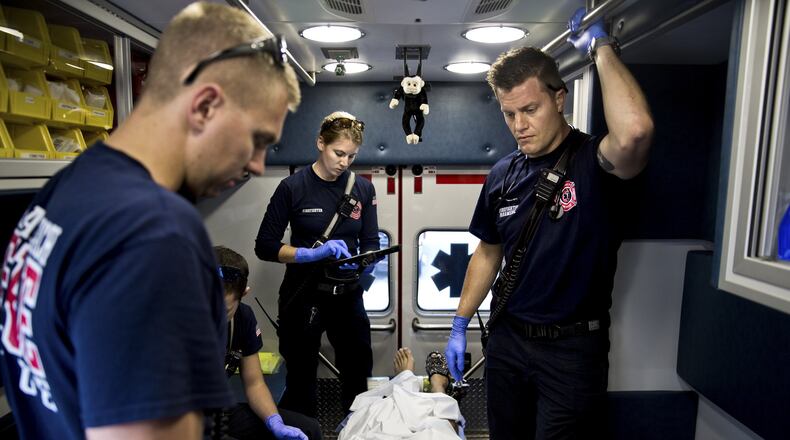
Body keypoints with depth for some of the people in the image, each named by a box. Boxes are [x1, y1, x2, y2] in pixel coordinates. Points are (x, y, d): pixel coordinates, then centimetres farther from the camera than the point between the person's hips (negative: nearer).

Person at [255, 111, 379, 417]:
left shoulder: (363, 189, 1)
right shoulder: (293, 187, -9)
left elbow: (370, 243, 3)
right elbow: (265, 246, -10)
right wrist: (313, 253, -25)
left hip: (348, 295, 3)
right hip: (304, 296, -3)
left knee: (358, 375, 17)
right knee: (301, 381, 13)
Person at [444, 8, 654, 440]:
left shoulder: (592, 160, -14)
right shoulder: (503, 174, 1)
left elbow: (634, 130, -39)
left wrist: (601, 46, -24)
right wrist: (460, 325, 10)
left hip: (572, 346, -5)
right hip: (507, 339, 5)